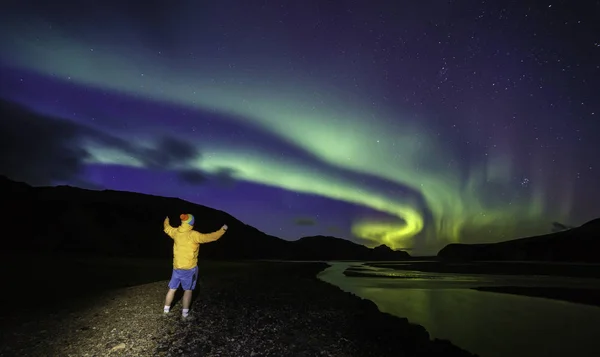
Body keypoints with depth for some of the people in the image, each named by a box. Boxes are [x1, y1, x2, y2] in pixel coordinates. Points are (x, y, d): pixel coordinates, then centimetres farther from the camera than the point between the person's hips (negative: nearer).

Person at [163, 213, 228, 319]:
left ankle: (166, 309, 28)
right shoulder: (193, 235, -19)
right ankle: (185, 313, 7)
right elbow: (210, 237, -21)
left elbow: (167, 228, 22)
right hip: (189, 268, -5)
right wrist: (222, 230, -10)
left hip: (177, 267, 5)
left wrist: (166, 221, 43)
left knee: (172, 289, 17)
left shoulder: (175, 232, -1)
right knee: (188, 290, 6)